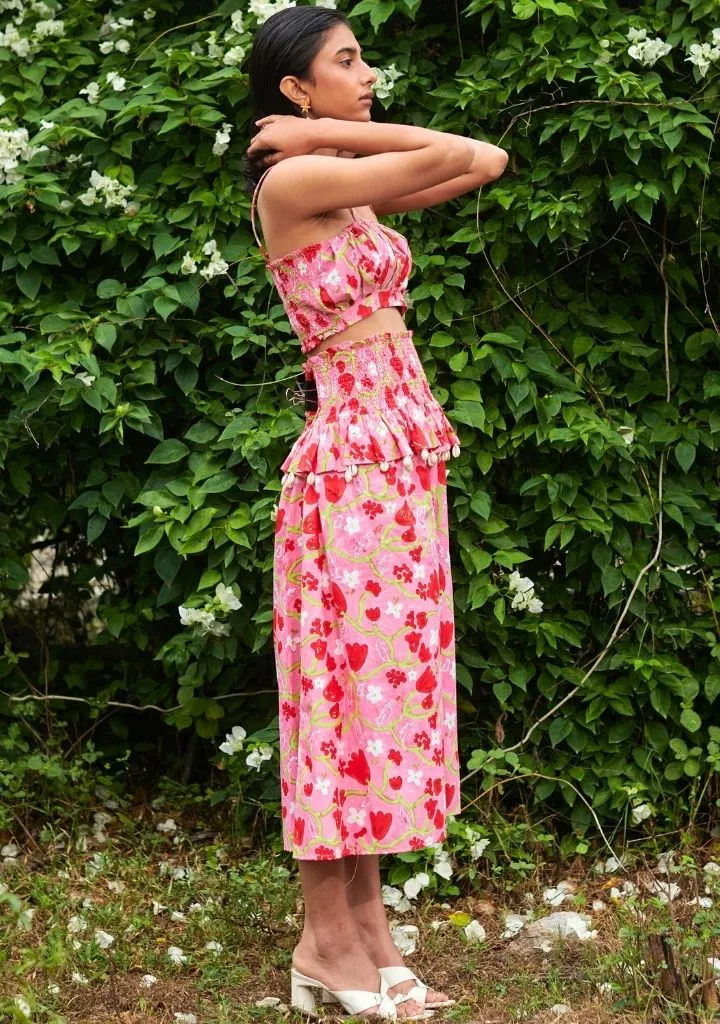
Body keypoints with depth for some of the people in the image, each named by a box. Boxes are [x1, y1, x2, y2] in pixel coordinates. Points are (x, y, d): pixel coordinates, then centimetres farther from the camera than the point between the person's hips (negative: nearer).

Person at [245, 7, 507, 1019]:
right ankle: (328, 942, 4)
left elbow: (486, 163, 8)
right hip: (355, 453, -9)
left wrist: (339, 133, 5)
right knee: (349, 676, -4)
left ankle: (366, 918, 17)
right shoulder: (291, 182, -11)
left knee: (383, 677, 10)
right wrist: (335, 136, -3)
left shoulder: (345, 190, 14)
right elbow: (456, 156, -15)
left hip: (403, 454, 9)